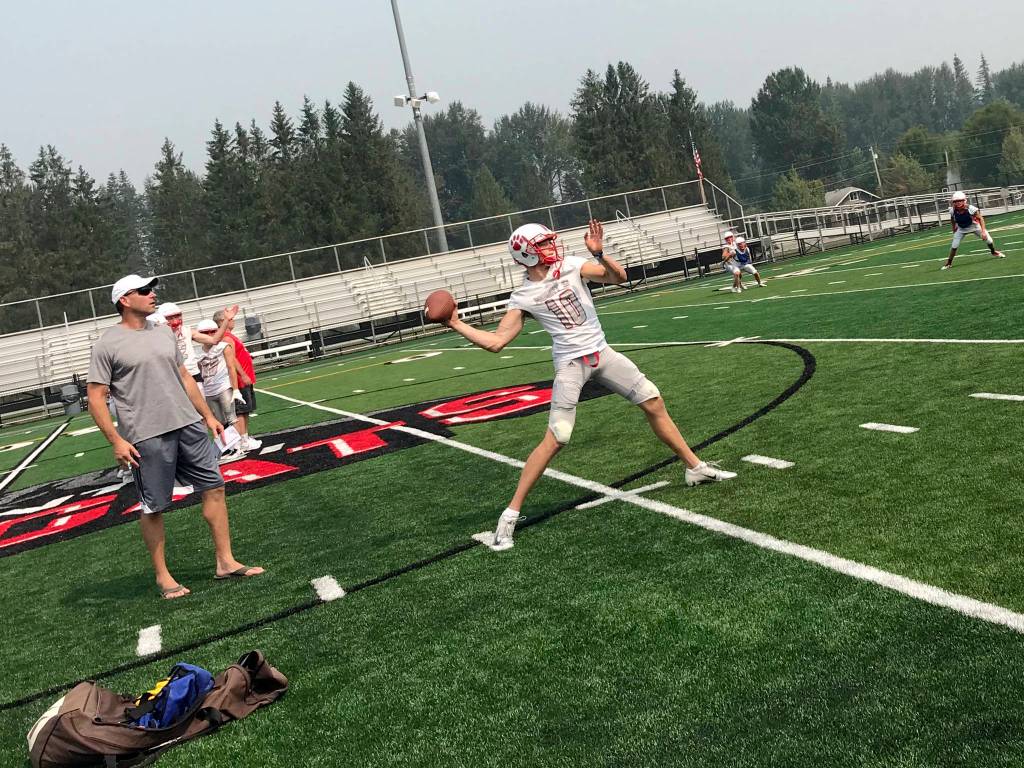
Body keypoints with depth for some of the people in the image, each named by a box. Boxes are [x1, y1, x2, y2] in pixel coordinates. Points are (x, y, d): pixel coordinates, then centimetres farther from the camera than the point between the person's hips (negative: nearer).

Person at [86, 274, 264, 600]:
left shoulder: (164, 333, 13)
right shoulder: (107, 344, -5)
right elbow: (96, 398, -6)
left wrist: (208, 416, 17)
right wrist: (116, 441, -13)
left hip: (189, 426, 6)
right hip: (146, 438, -6)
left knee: (214, 487, 5)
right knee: (153, 508, 3)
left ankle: (225, 562, 15)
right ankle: (162, 575, 18)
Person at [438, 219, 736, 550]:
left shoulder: (572, 265, -1)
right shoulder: (523, 297, -7)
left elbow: (619, 277, -6)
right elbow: (496, 342, -7)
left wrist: (598, 253, -22)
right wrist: (457, 324, -11)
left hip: (602, 353, 4)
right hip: (571, 365, -4)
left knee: (654, 404, 7)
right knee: (555, 439, -13)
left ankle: (695, 467, 26)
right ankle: (511, 513, -5)